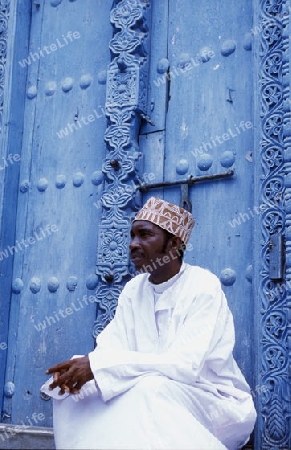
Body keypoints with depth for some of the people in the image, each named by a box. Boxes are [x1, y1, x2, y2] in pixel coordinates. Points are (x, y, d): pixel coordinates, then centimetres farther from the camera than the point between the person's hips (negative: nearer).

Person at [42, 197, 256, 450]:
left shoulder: (203, 287, -17)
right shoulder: (133, 290, 4)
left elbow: (186, 365, -29)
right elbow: (110, 348, -4)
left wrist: (97, 365, -33)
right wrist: (79, 367, -28)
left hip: (215, 402, -6)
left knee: (149, 390, -35)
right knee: (72, 388, -12)